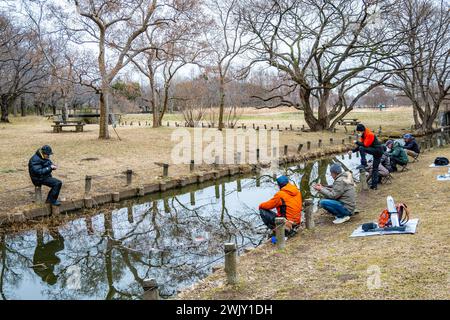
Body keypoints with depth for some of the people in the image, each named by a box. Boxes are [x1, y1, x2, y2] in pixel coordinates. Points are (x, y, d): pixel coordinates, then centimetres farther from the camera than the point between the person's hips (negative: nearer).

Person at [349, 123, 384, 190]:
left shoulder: (370, 135, -18)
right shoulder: (363, 136, 10)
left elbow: (365, 145, -25)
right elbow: (361, 145, 10)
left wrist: (357, 142, -15)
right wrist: (352, 151, -3)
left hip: (377, 150, -10)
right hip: (378, 152, 10)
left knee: (361, 148, -24)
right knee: (375, 169, 12)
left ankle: (364, 164, -21)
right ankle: (374, 185, 17)